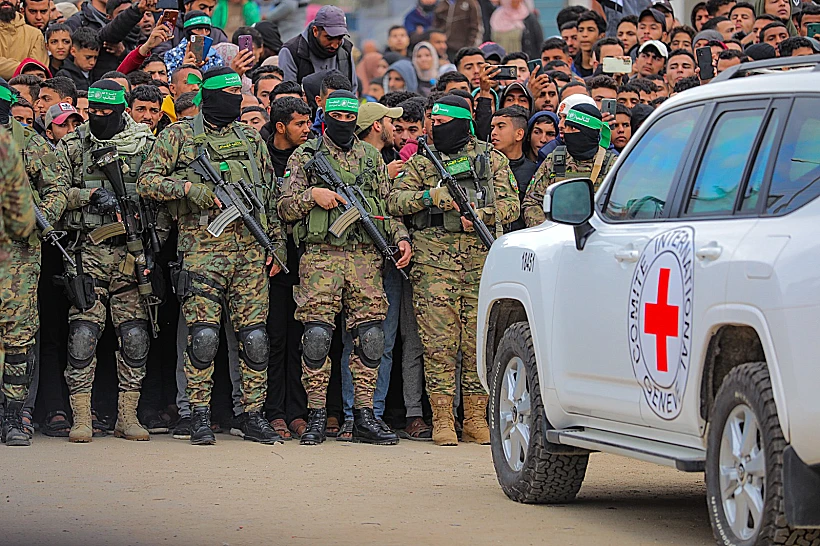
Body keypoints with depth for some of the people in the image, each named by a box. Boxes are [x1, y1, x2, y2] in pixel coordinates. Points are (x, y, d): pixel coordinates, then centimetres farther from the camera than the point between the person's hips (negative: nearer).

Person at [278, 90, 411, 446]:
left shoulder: (372, 157, 18)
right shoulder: (305, 157, 8)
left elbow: (387, 204, 20)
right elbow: (285, 208, 6)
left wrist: (400, 237, 4)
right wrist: (312, 194, -11)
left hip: (366, 258, 3)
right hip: (320, 256, -3)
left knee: (369, 336, -1)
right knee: (317, 335, -9)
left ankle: (364, 417, 5)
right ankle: (317, 417, -2)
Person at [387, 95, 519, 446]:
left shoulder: (492, 159, 11)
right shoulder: (422, 161, 12)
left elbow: (511, 205, 7)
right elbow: (395, 200, 6)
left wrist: (483, 214, -11)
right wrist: (429, 196, -10)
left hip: (482, 260, 0)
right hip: (434, 261, 0)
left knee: (478, 341, 1)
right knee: (438, 341, -4)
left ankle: (475, 418, 8)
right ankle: (442, 420, 0)